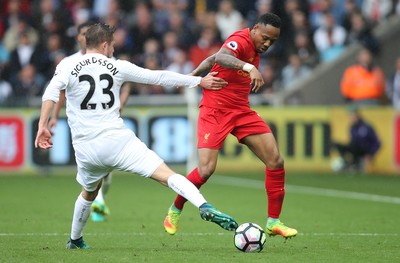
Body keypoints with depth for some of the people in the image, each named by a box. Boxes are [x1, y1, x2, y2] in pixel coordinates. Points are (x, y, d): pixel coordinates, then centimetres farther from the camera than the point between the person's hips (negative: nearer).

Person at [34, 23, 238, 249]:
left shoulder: (68, 66, 6)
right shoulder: (117, 67, 7)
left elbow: (52, 91, -14)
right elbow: (159, 77, 11)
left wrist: (42, 125, -17)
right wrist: (199, 81, 18)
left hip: (85, 148, 3)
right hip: (117, 140, -3)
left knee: (89, 193, 32)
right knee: (165, 173, -14)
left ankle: (75, 240, 43)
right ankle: (205, 207, -35)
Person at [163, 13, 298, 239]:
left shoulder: (255, 50, 10)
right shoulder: (240, 41, -18)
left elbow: (212, 60, 19)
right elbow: (220, 57, -43)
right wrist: (249, 67, -58)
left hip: (242, 111, 8)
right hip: (215, 111, -8)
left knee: (276, 161, -3)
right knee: (206, 169, -16)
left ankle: (273, 222, 6)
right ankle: (175, 211, 11)